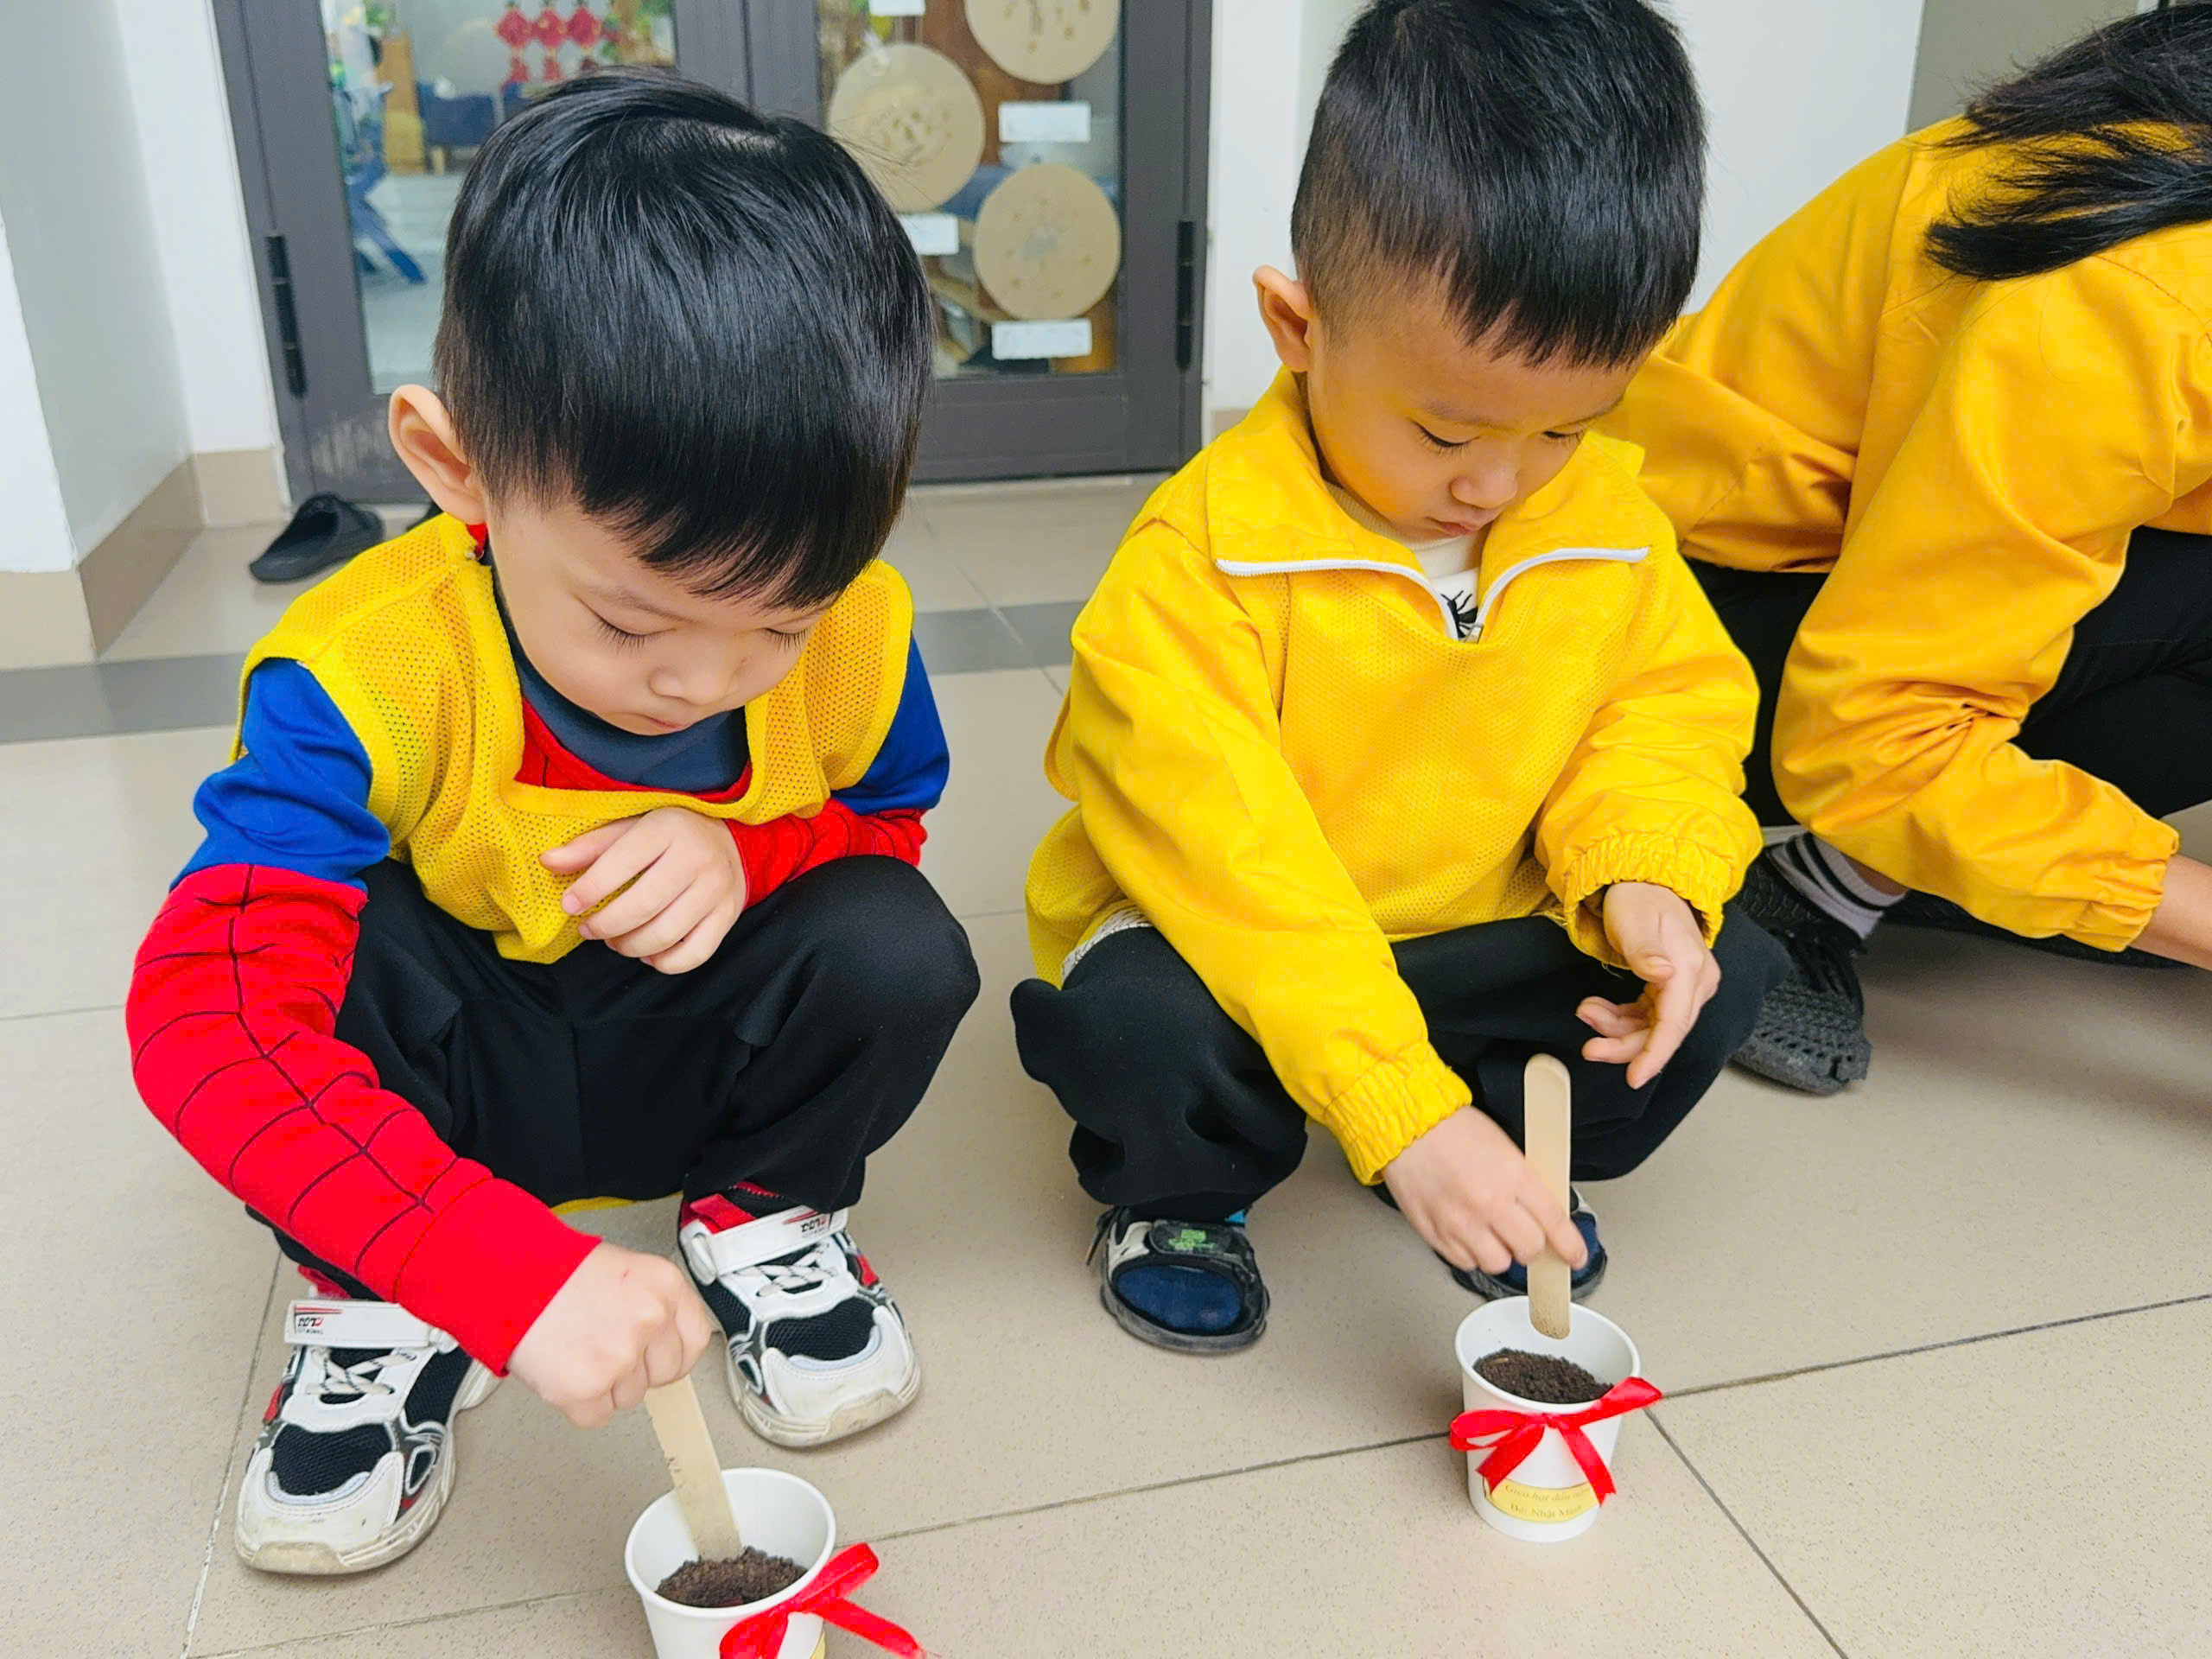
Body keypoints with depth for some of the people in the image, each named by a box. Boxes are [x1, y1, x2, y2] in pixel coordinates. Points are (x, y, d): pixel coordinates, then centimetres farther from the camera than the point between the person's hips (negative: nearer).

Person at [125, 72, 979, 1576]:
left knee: (902, 949, -26)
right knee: (322, 926, -31)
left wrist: (747, 849, -27)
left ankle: (764, 1219, 4)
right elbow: (208, 1013, -41)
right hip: (452, 1084, -1)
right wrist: (515, 1273, -53)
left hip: (696, 1059, 2)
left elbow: (888, 817, -1)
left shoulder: (857, 628, -22)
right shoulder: (372, 672, -32)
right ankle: (374, 1311, -6)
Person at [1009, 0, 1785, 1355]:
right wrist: (1400, 1114, -36)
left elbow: (1669, 705, 3)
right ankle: (1182, 1192, 3)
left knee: (1727, 970, -12)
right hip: (1224, 941, -4)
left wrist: (1645, 876, -20)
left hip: (1470, 938, 5)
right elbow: (1222, 844, -31)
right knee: (1139, 1020, -34)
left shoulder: (1613, 520, -7)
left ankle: (1506, 1156, 15)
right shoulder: (1205, 553, -26)